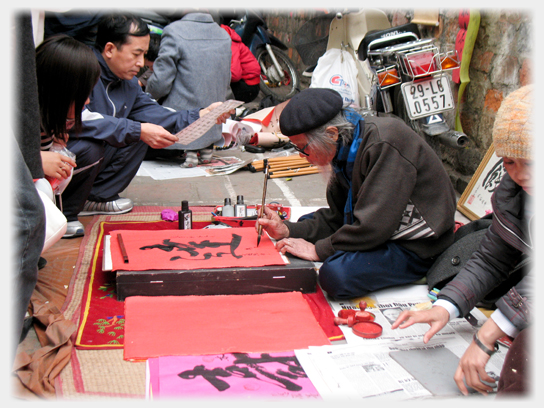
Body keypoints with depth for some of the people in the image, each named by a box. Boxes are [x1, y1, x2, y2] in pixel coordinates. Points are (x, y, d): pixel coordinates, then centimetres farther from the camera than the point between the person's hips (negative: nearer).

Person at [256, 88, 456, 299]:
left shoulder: (384, 145, -26)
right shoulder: (346, 147, 2)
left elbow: (373, 226, -28)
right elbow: (336, 216, 9)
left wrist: (318, 250, -18)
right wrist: (288, 230, -3)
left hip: (417, 246, -9)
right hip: (382, 232, 9)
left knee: (337, 274, -29)